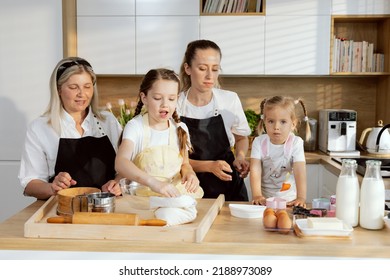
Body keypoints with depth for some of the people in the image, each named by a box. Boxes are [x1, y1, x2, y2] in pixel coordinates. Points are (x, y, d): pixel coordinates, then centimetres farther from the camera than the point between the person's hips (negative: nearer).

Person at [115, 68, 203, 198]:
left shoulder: (180, 129, 6)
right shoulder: (135, 126, -9)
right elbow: (120, 163, -25)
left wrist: (189, 173, -4)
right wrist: (153, 182, -40)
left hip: (175, 193, 5)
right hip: (144, 195, -4)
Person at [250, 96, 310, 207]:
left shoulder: (296, 143, -8)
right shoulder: (259, 142, -5)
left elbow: (300, 171, -17)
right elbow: (255, 170, -14)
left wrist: (301, 197, -30)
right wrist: (257, 196, -27)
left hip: (289, 200, -1)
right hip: (265, 199, 1)